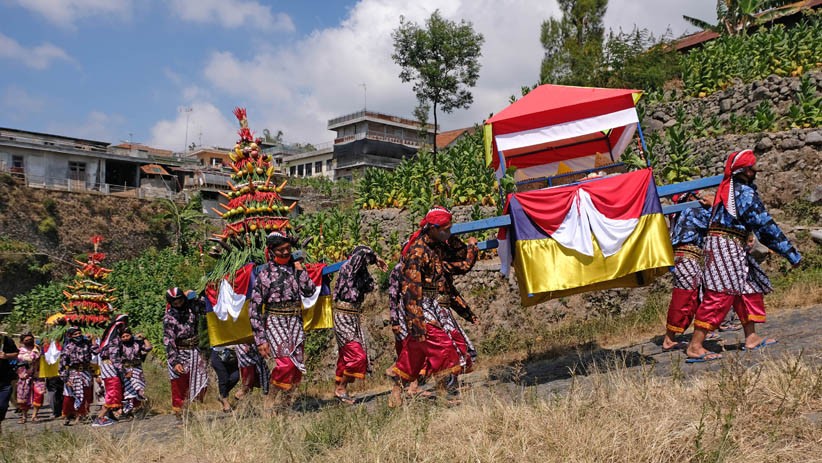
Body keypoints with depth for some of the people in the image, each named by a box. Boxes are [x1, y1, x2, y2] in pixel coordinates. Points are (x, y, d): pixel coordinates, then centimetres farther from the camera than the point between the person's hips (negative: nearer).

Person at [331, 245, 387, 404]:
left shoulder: (359, 273, 12)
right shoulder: (348, 268, -12)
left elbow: (369, 287, 22)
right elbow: (363, 253, -24)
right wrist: (376, 258, -6)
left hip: (354, 319, 9)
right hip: (343, 318, -9)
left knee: (346, 356, 12)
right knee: (357, 355, -11)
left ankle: (339, 388, 21)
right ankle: (341, 389, -1)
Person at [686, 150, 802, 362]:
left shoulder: (727, 187, 15)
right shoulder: (745, 193, -11)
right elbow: (766, 226, -11)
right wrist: (791, 254, -6)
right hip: (727, 246, -9)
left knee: (750, 288, 16)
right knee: (720, 296, -11)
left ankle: (751, 337, 20)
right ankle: (695, 347, -13)